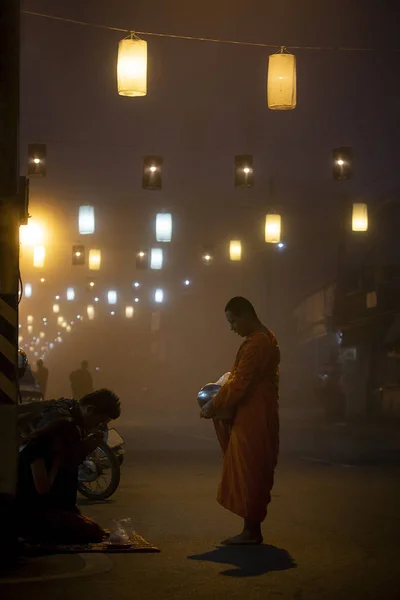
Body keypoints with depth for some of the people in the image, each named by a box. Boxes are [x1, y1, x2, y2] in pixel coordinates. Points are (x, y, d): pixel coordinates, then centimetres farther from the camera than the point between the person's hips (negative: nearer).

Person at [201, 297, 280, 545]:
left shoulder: (255, 343, -18)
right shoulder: (267, 338, 15)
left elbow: (239, 384, -21)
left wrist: (213, 407, -12)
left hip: (251, 419, -10)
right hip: (259, 416, 10)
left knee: (248, 473, -4)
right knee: (255, 473, 12)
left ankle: (252, 531, 2)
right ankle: (252, 528, 17)